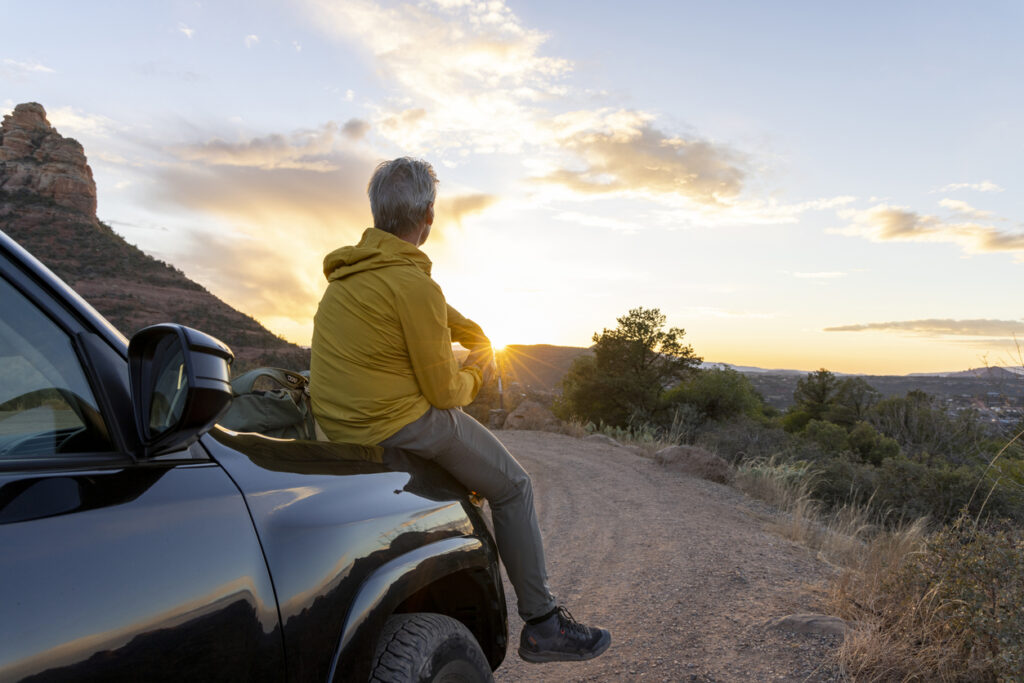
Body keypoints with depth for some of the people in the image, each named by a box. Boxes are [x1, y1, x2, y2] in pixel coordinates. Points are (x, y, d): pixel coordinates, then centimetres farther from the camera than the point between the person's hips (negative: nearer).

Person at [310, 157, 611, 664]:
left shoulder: (349, 270, 8)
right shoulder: (412, 284, -21)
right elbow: (444, 392, -15)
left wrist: (475, 335, 16)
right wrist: (476, 372, 4)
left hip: (338, 421, 10)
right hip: (400, 425, -10)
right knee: (513, 488, 5)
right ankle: (542, 625, 14)